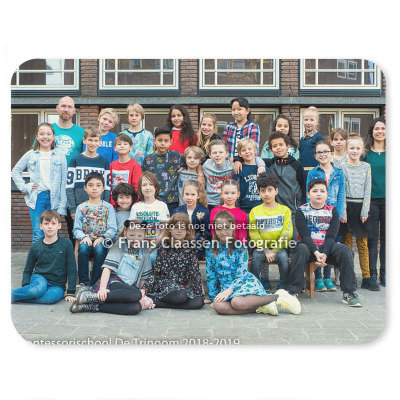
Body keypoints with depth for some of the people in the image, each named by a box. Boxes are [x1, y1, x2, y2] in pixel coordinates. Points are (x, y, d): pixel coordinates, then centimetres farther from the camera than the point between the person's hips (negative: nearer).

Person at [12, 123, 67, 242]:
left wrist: (62, 205, -3)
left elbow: (63, 182, 2)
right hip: (36, 198, 0)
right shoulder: (30, 155, 6)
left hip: (53, 199, 0)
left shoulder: (60, 156, 3)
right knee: (38, 236, 2)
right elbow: (15, 171, 16)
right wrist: (24, 187, 2)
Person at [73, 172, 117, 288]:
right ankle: (84, 282, -20)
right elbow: (76, 229, 8)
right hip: (86, 240, 1)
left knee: (99, 249, -34)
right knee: (83, 248, -32)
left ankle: (95, 284, -20)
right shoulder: (81, 207, 12)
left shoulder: (108, 207, 8)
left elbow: (112, 229, 0)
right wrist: (84, 237, -13)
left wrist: (102, 238, -18)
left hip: (102, 241, -1)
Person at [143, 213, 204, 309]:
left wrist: (199, 293, -2)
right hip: (164, 283, -3)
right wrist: (144, 290, -2)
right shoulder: (164, 249, 8)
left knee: (199, 301, -29)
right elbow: (156, 272, 8)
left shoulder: (190, 249, 7)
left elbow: (195, 272, 5)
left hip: (183, 287, 3)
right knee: (180, 296, -36)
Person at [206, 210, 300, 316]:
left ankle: (278, 298, -20)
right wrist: (213, 297, 8)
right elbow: (211, 276, 11)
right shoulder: (211, 250, 6)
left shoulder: (240, 247, -3)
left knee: (237, 302, -38)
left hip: (245, 282, -3)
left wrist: (229, 290, -22)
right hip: (225, 286, 3)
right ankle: (261, 308, -25)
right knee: (218, 306, -32)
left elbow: (241, 274, -9)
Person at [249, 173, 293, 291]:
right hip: (261, 247, 1)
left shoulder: (285, 210, 4)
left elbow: (287, 233, -5)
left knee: (283, 257, -29)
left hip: (279, 247, 0)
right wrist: (266, 250, -14)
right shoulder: (254, 211, 5)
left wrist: (274, 250, -14)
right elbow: (253, 234, -2)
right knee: (256, 257, -28)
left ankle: (283, 286, -10)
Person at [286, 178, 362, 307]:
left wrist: (324, 254, -22)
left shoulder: (332, 211, 5)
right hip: (309, 247, -2)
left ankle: (349, 293, -20)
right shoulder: (301, 211, 0)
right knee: (301, 249, -35)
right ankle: (292, 291, -29)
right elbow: (305, 235, -11)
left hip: (327, 248, 2)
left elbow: (331, 236, -5)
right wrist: (316, 253, -26)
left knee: (345, 250, -25)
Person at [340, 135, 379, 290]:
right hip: (347, 207, -2)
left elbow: (367, 190, 4)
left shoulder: (366, 167, 8)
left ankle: (366, 278, 11)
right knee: (347, 243, 1)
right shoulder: (342, 167, 0)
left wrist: (365, 211, -4)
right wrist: (343, 212, -11)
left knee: (363, 244, 6)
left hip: (361, 207, 2)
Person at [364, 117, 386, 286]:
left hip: (389, 199, 1)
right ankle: (371, 273, 12)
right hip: (371, 200, -1)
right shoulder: (365, 153, 4)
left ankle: (384, 273, 17)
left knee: (386, 239, 7)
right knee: (372, 238, 1)